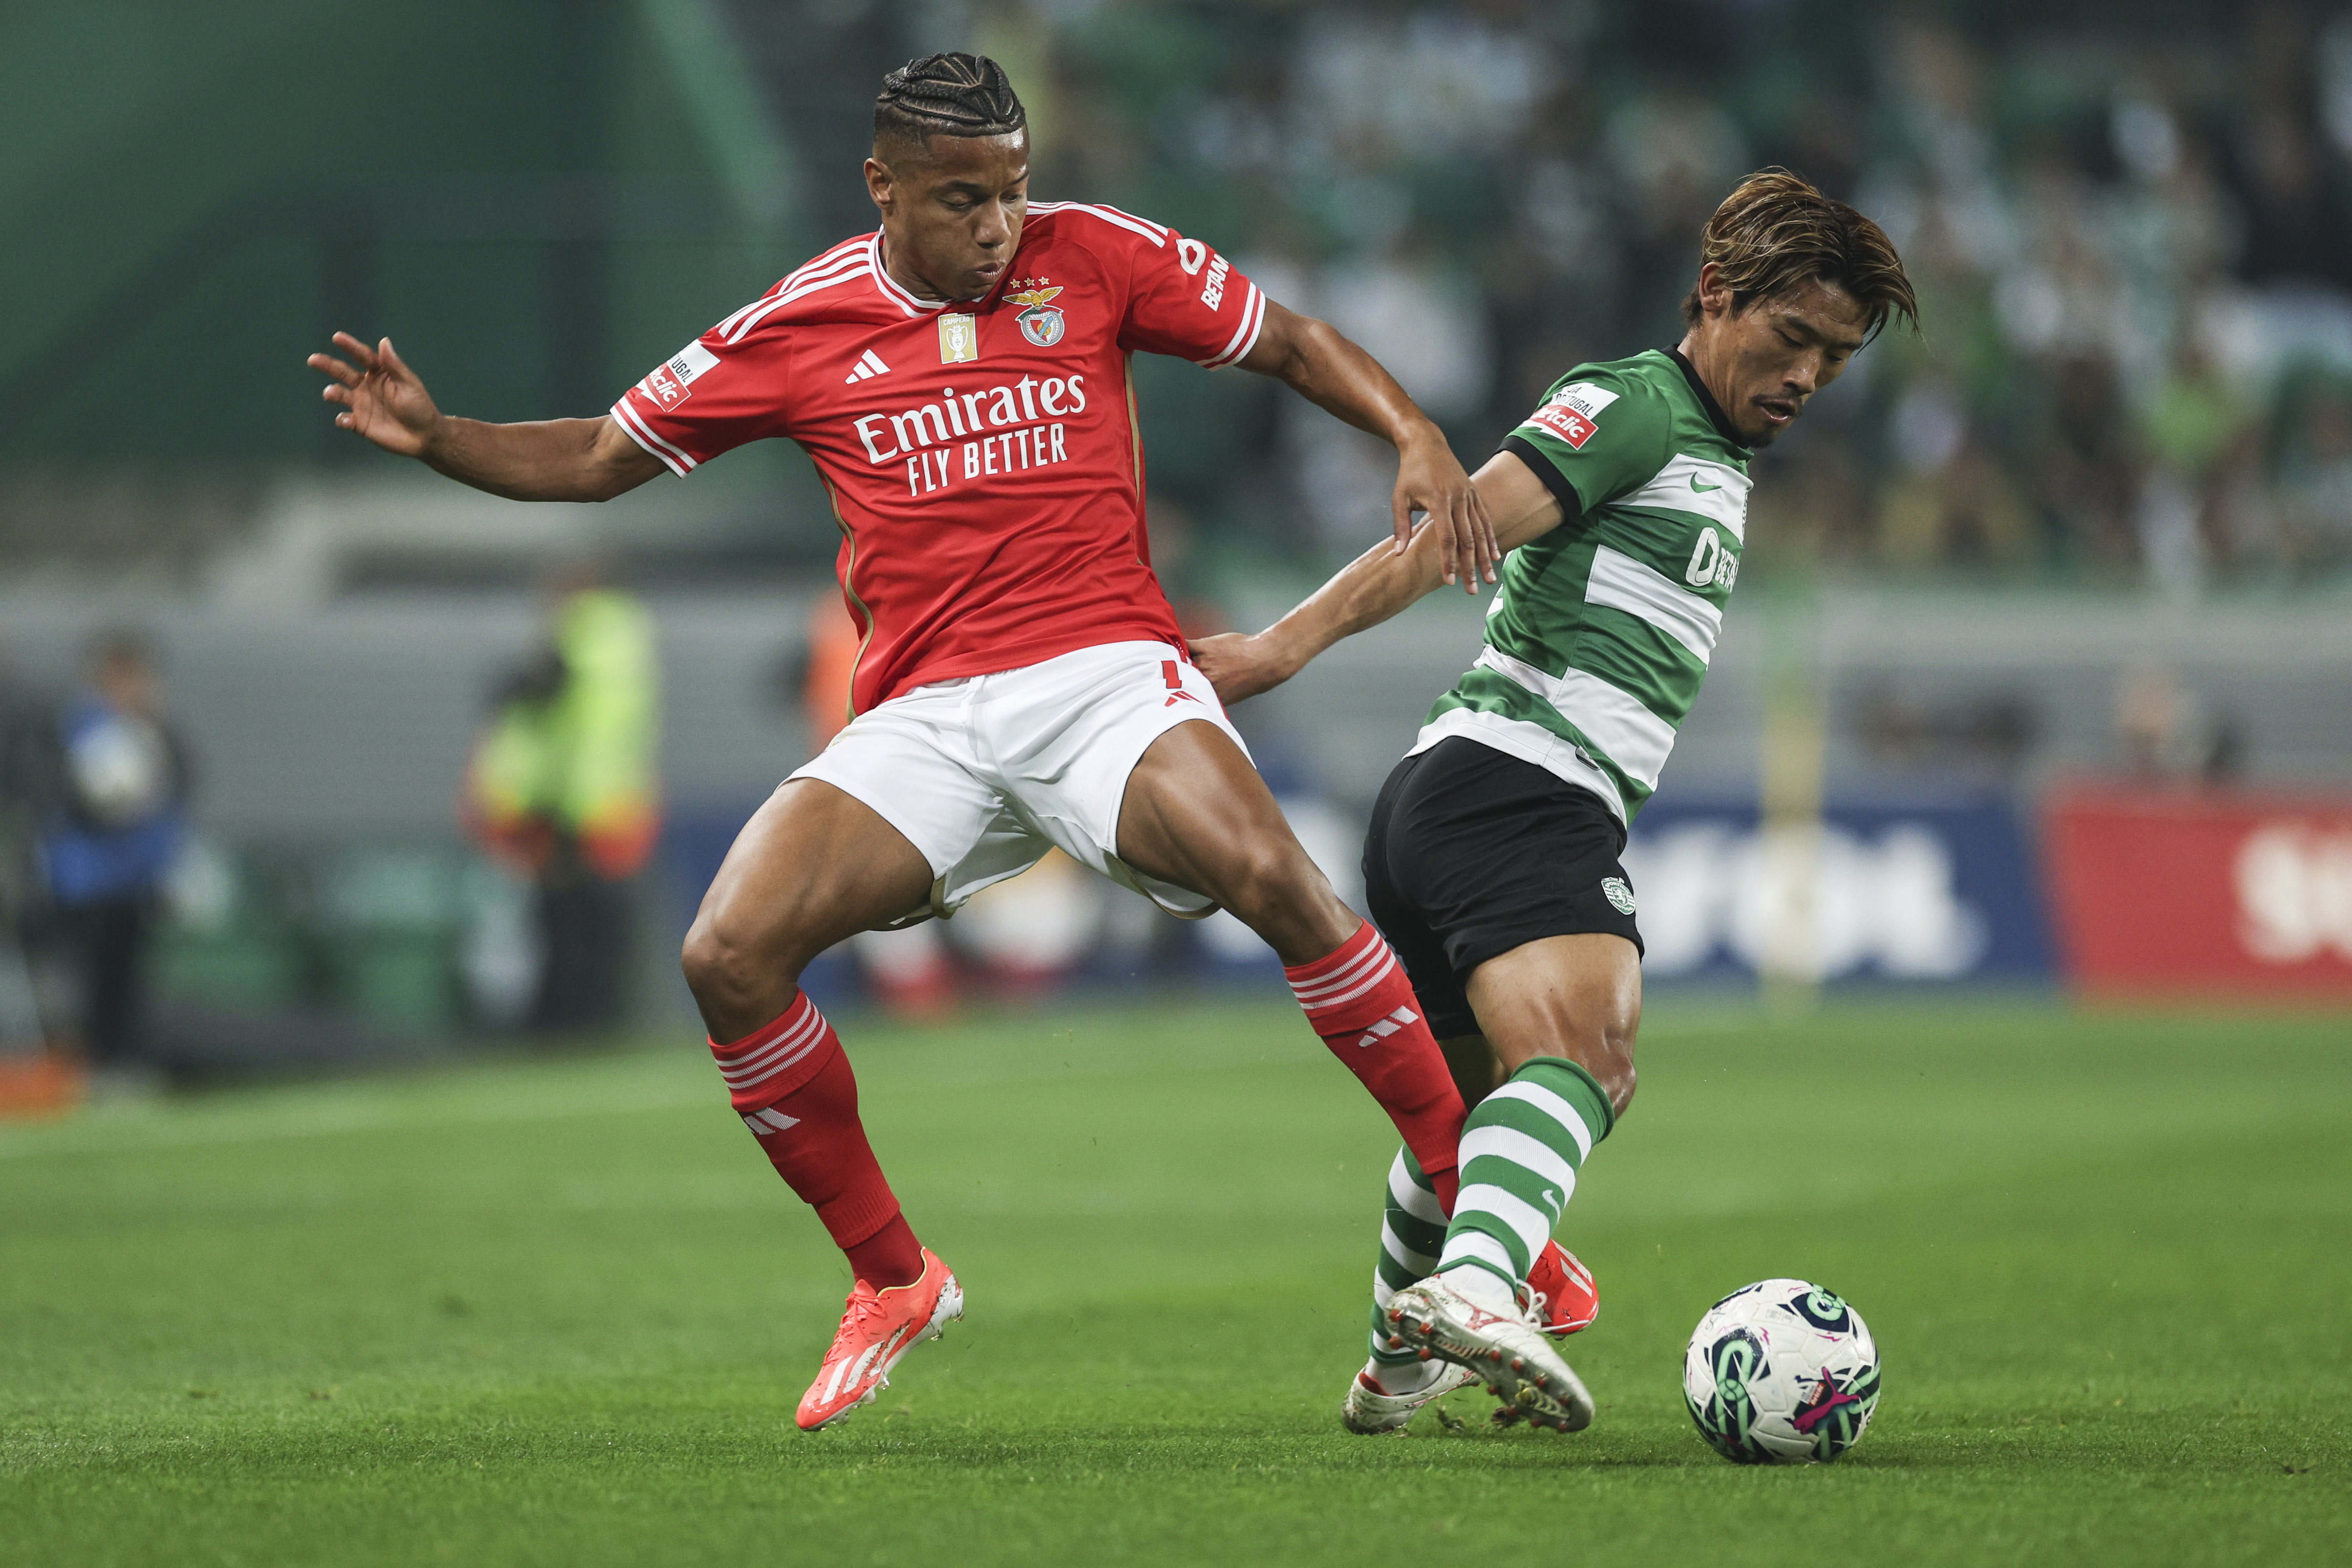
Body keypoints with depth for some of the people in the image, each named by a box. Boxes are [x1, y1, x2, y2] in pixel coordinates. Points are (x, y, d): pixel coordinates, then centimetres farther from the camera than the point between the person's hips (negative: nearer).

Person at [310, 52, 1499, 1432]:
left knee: (1272, 875, -32)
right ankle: (894, 1282, 5)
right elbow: (602, 458, 14)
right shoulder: (799, 329, 6)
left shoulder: (1093, 257, 4)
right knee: (729, 955, -15)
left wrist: (1417, 438, -7)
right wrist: (434, 436, -1)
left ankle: (1473, 1198, -18)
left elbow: (1293, 343, 11)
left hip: (1108, 672, -2)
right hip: (925, 719, 2)